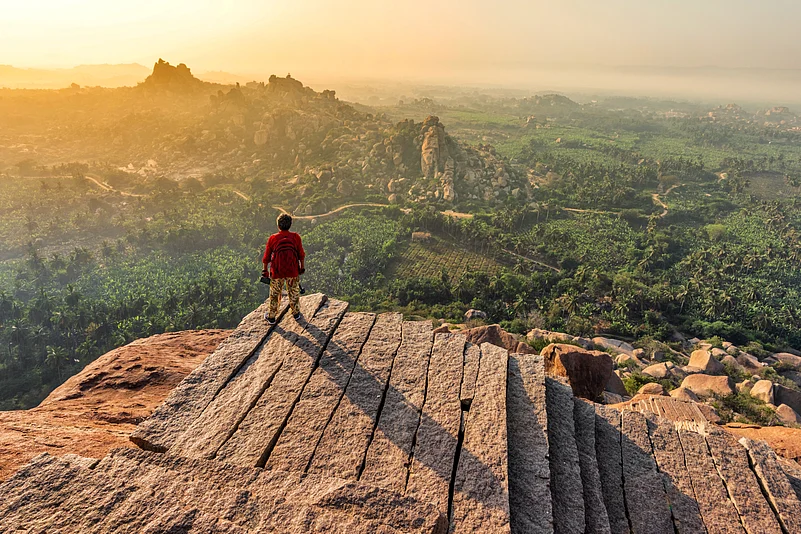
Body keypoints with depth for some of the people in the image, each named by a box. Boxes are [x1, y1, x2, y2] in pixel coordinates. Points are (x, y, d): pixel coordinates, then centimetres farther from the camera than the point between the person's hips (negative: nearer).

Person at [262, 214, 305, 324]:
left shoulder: (272, 238, -8)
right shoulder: (296, 237, -7)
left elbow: (266, 257, -1)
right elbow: (301, 255, -1)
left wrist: (265, 270, 12)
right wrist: (302, 267, 13)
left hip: (277, 272, 0)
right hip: (293, 271, 1)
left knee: (274, 294, 15)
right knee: (294, 292, 20)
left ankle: (271, 316, 27)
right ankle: (296, 313, 36)